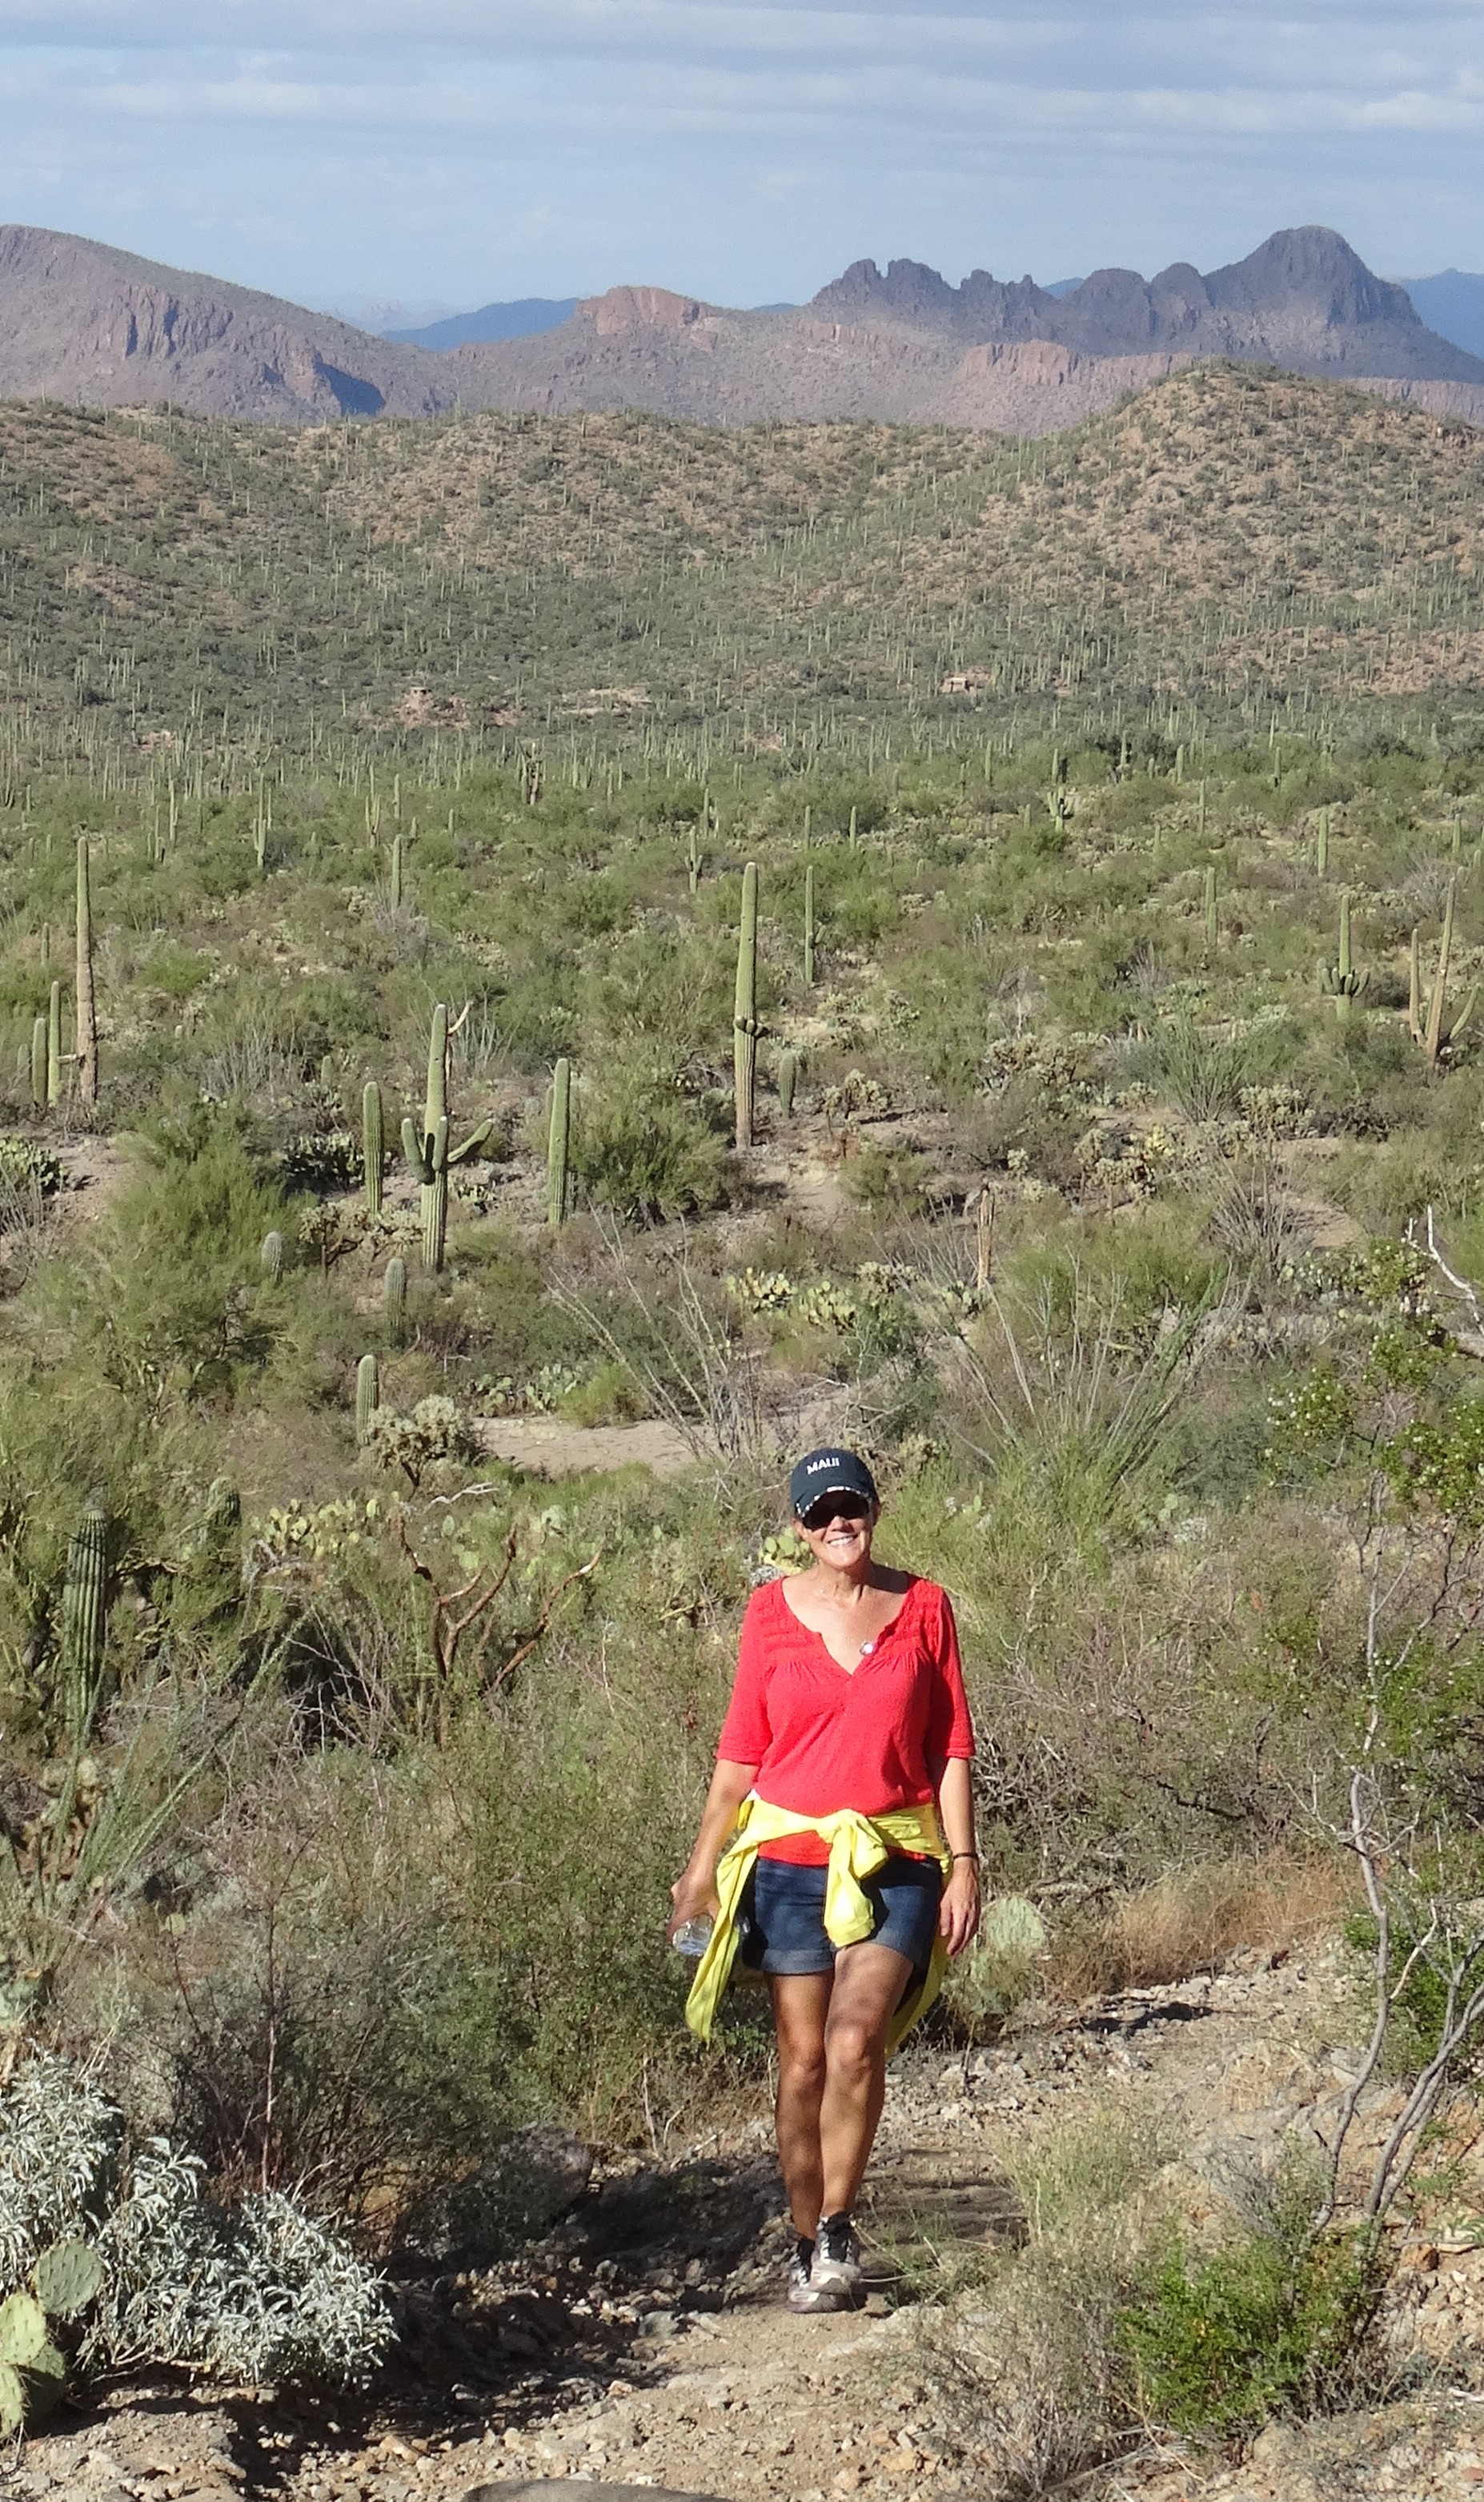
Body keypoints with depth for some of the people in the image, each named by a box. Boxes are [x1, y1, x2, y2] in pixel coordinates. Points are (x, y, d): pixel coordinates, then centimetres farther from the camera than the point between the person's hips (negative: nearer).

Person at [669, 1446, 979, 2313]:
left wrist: (964, 1863, -1)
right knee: (804, 2061, 2)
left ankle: (838, 2231, -8)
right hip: (789, 1858, 1)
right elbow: (742, 1750, 7)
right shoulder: (774, 1610, 3)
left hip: (895, 1865, -1)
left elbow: (952, 1748, 5)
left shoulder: (923, 1607, 3)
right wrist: (704, 1861, 3)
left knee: (856, 2038, -20)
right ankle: (808, 2246, 15)